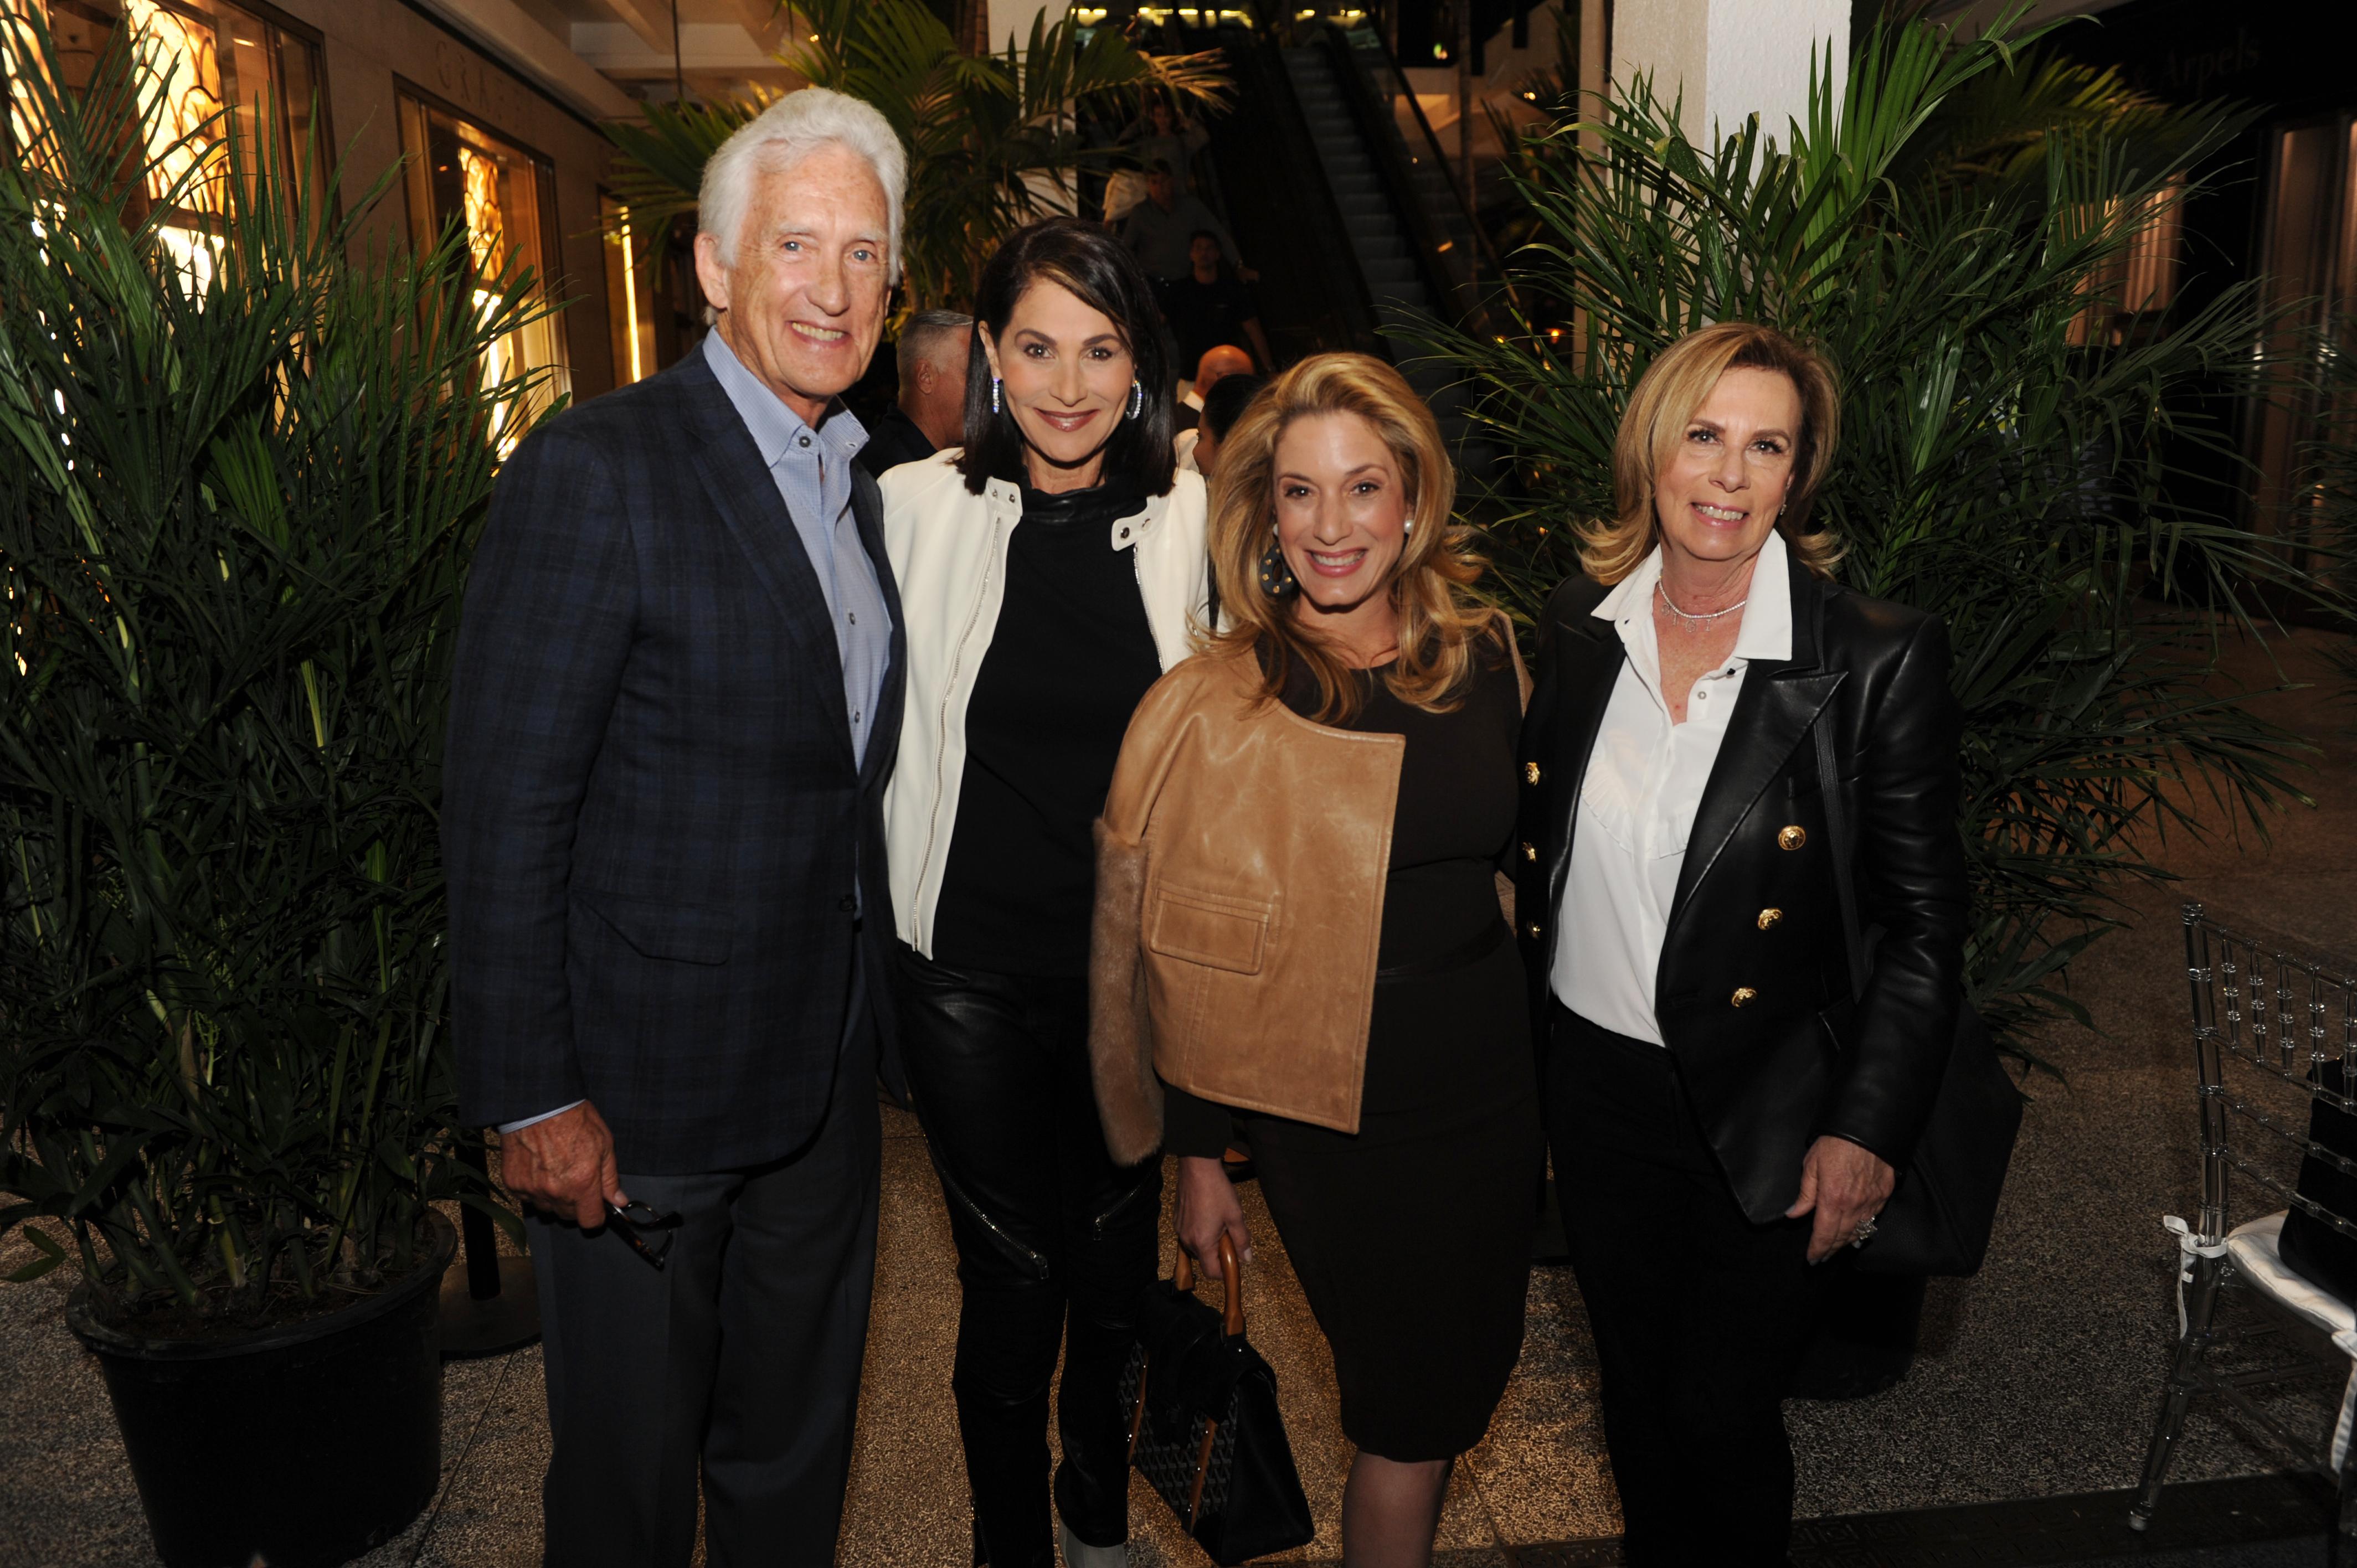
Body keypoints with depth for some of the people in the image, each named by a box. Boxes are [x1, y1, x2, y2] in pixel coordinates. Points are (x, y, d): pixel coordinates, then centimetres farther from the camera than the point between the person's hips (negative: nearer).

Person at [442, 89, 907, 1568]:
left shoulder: (860, 483, 8)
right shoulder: (599, 472, -17)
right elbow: (504, 810, -18)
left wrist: (879, 1008, 12)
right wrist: (532, 1098, -17)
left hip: (826, 1078, 7)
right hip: (645, 1088, -6)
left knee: (796, 1448, 23)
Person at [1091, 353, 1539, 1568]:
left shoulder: (1484, 658, -1)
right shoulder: (1211, 709, -15)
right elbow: (1175, 957, -9)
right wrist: (1195, 1156, -5)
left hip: (1488, 1091, 5)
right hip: (1329, 1114, -5)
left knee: (1466, 1376, 20)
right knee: (1414, 1414, 9)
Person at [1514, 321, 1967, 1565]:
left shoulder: (1878, 658, -16)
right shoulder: (1576, 629, -3)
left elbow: (1924, 924, -10)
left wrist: (1868, 1132, -13)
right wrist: (1518, 1037, 8)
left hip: (1765, 1115, -4)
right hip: (1592, 1086, 4)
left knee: (1722, 1414, 10)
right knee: (1635, 1387, 23)